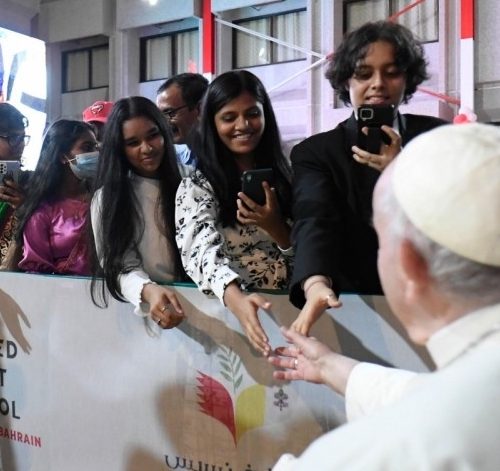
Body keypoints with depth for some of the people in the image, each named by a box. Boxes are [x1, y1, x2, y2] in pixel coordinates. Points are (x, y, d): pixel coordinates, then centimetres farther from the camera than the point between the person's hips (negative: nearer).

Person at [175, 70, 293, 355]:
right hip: (228, 313, -1)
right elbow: (202, 251, -17)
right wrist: (236, 298, -35)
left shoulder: (284, 177, 9)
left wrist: (276, 227, -9)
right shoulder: (196, 187, 0)